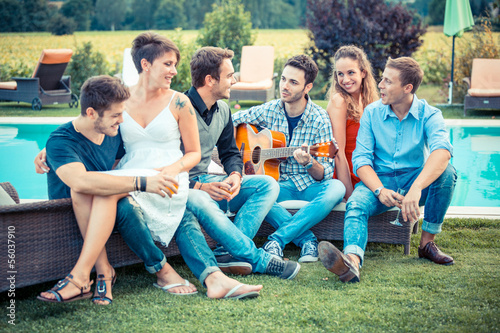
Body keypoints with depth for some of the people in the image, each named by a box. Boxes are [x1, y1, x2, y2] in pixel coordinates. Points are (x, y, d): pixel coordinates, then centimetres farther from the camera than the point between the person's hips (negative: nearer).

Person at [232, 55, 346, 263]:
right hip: (278, 183, 2)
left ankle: (278, 239, -34)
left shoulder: (319, 120, -9)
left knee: (336, 188, -36)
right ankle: (307, 240, -28)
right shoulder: (268, 111, 0)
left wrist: (310, 163, -34)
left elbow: (325, 174, -12)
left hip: (309, 185, -1)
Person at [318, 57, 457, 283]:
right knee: (356, 205, -31)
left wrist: (416, 189, -45)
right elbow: (361, 159, -7)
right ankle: (352, 261, -61)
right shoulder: (372, 112, 0)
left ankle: (427, 242, -15)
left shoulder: (429, 115, -7)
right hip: (379, 179, 1)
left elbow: (442, 151, -28)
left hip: (415, 179, 0)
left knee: (446, 172, -30)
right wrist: (380, 190, -28)